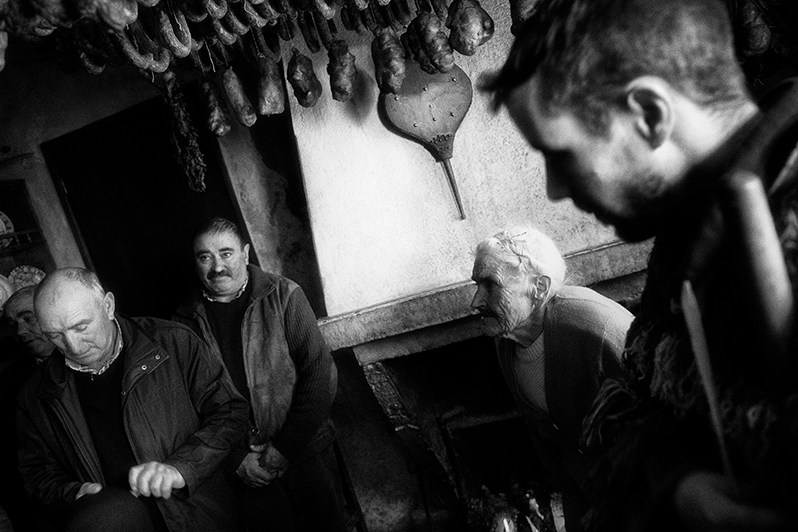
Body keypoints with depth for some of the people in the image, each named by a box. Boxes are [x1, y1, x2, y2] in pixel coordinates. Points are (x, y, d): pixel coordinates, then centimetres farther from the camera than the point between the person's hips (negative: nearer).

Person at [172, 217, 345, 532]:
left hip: (299, 451, -1)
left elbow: (320, 375, -9)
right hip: (241, 468, 1)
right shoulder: (186, 321, 0)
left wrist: (283, 449, -12)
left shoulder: (283, 296, -6)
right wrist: (237, 458, -8)